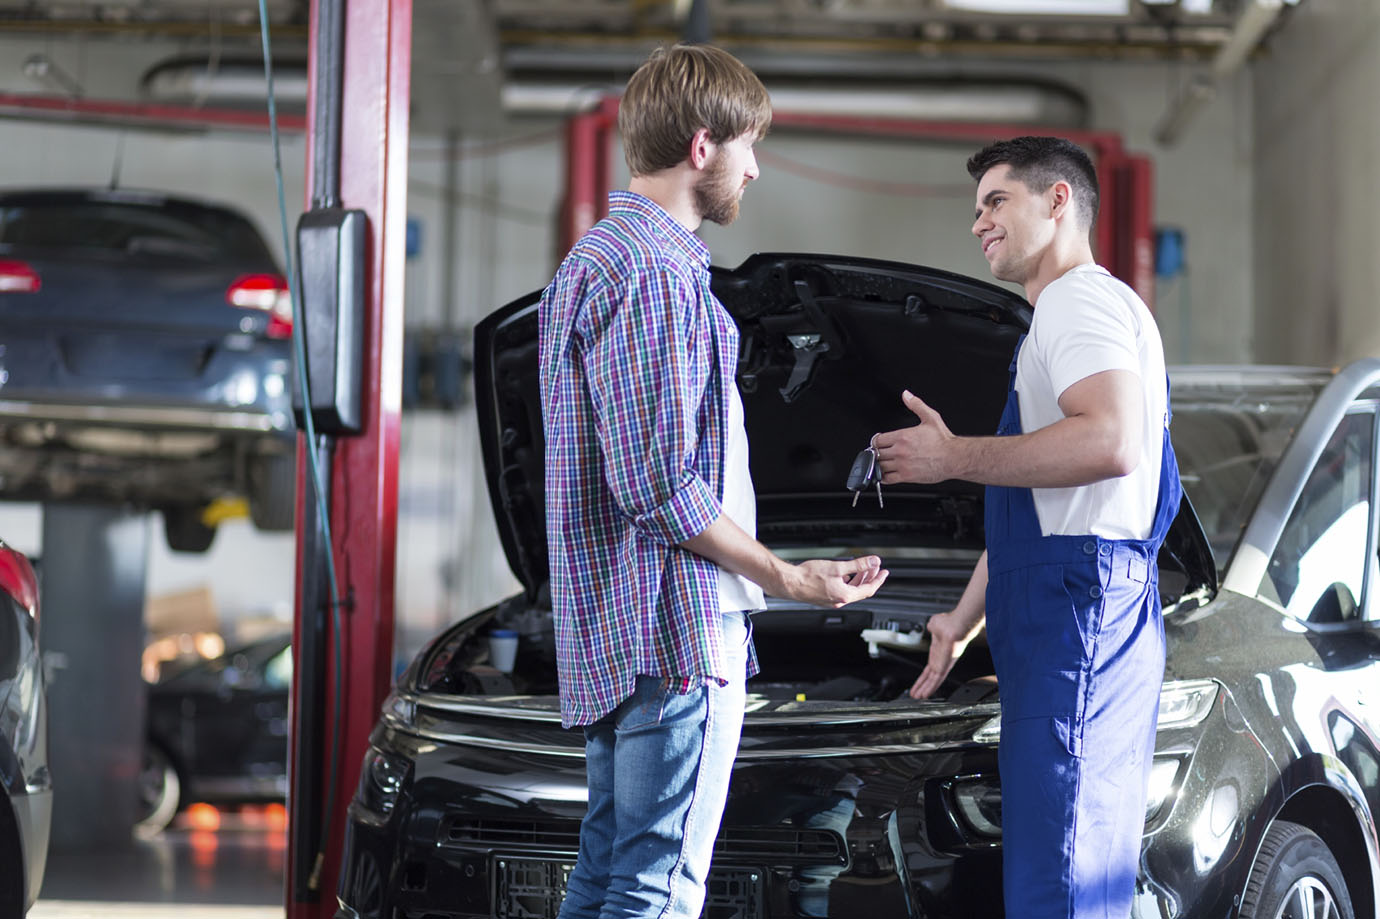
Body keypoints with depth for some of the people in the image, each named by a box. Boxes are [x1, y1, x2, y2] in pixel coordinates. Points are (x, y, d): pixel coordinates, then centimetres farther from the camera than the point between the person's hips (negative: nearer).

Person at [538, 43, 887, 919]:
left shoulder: (594, 256, 18)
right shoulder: (655, 274, -16)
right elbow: (659, 486, -21)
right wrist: (789, 577, -12)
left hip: (611, 636, 11)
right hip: (677, 628, -11)